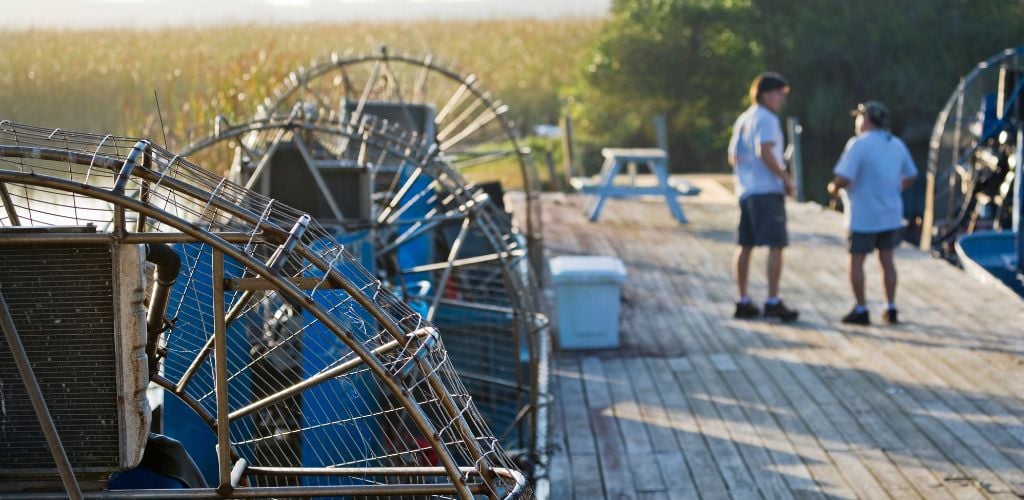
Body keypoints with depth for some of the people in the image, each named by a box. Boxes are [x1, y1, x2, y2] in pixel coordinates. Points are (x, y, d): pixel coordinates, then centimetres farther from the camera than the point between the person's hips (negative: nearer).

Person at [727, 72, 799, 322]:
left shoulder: (743, 119, 17)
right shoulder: (766, 119, -10)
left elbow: (733, 158, 19)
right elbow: (765, 152, -22)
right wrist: (786, 178, -14)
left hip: (746, 189, 9)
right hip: (767, 190, -9)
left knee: (745, 246, 10)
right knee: (776, 245, -7)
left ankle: (742, 301, 14)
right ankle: (773, 302, -9)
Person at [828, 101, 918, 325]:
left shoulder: (859, 144, -16)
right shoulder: (897, 144, 6)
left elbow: (843, 179, -23)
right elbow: (911, 176, 16)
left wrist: (833, 188, -3)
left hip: (864, 216, -6)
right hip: (891, 214, 6)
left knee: (856, 261, 5)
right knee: (887, 259, 15)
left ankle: (861, 310, 5)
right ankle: (891, 309, 16)